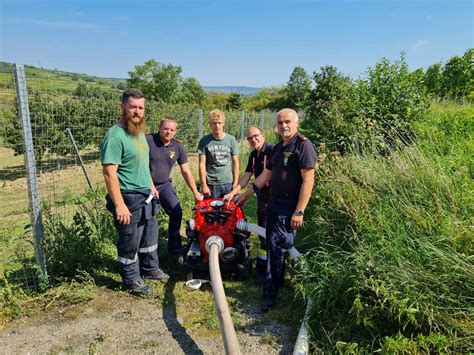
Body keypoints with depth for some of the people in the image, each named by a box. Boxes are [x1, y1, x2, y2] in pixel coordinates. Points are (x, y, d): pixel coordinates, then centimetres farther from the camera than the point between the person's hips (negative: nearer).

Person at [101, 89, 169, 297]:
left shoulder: (139, 131, 8)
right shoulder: (115, 136, -21)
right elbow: (109, 173, -25)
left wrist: (151, 186, 22)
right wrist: (119, 205, -27)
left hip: (146, 196, 9)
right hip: (129, 199, -9)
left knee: (150, 235, 23)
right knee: (130, 243, 7)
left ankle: (150, 269, 42)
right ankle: (131, 281, 25)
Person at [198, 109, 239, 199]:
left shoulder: (231, 140, 1)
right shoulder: (204, 141, -4)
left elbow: (235, 162, 5)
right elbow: (202, 164, -4)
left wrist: (236, 182, 1)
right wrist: (204, 185, -7)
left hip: (228, 183, 1)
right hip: (211, 184, -1)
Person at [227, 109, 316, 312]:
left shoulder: (303, 145, -13)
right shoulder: (277, 148, 13)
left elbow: (308, 180, -18)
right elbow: (265, 175, 19)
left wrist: (299, 212, -21)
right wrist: (245, 195, 21)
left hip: (290, 205, -8)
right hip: (274, 202, 9)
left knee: (277, 245, -7)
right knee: (272, 244, 15)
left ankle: (271, 293, 4)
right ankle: (277, 281, 33)